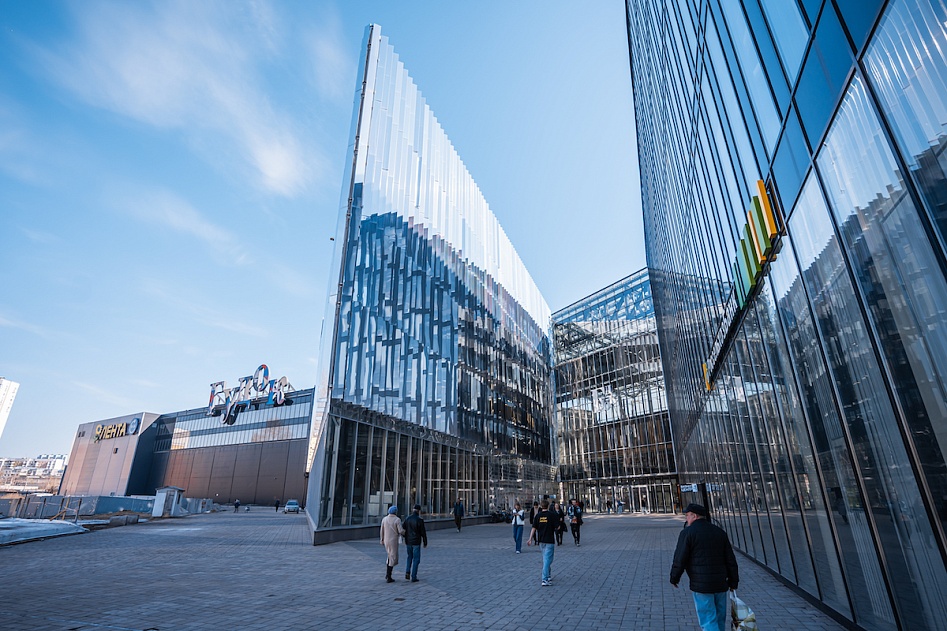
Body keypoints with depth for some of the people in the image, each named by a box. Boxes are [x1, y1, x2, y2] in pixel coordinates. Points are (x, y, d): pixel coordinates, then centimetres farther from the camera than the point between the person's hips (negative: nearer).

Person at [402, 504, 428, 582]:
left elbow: (404, 531, 6)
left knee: (409, 557, 24)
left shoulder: (407, 519, 0)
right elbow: (423, 532, -12)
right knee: (416, 559, 6)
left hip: (408, 542, 5)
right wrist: (425, 542, 1)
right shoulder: (420, 520, -15)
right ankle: (413, 577, 7)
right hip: (416, 542, -5)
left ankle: (407, 572, 10)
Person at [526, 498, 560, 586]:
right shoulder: (552, 514, -10)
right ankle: (545, 580, -9)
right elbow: (557, 527, -8)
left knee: (545, 558, 21)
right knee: (548, 559, -3)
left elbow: (534, 528, -1)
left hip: (541, 540, 5)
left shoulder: (538, 515, 1)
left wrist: (530, 539, 2)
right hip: (550, 540, -4)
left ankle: (548, 576, 33)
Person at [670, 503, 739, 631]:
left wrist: (674, 578, 4)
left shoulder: (687, 532, -10)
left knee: (708, 621, -1)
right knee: (720, 618, 19)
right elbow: (730, 559, 9)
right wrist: (733, 581, 18)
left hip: (701, 585, -6)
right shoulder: (719, 532, 8)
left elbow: (679, 559, -10)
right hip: (721, 583, 7)